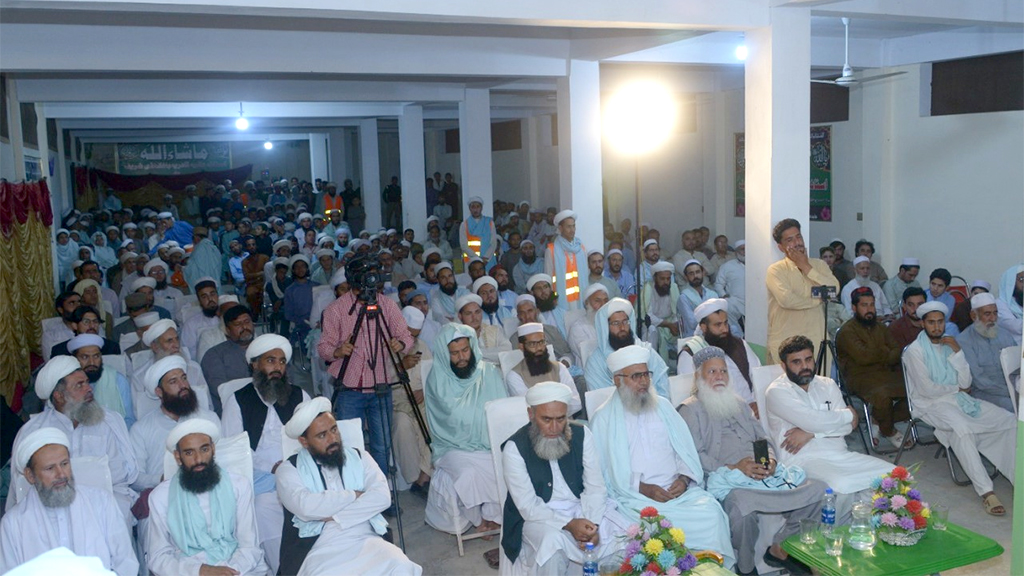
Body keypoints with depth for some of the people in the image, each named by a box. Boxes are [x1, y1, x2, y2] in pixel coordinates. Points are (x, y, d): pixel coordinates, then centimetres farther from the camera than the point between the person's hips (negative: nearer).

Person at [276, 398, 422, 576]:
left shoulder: (359, 456, 14)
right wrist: (355, 495, -4)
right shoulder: (289, 469, 5)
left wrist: (334, 516, -11)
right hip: (320, 548, -2)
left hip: (365, 540, 3)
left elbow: (382, 496, -2)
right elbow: (306, 507, -15)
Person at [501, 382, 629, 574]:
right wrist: (569, 525, -27)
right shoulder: (515, 448, -13)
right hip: (539, 516, -3)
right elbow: (528, 507, -15)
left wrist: (593, 525, -20)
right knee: (553, 542, -35)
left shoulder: (582, 435, -3)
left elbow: (595, 487, -3)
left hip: (583, 508, 4)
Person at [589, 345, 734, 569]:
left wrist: (684, 478, -8)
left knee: (711, 511, -23)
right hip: (635, 496, -4)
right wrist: (643, 488, -14)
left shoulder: (662, 406, 16)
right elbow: (604, 471, -4)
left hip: (678, 489, 4)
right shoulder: (603, 418, 3)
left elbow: (685, 448, 12)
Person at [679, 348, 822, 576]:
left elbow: (761, 437, 24)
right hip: (727, 480, -7)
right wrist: (734, 468, -18)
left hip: (764, 473, 7)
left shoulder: (739, 403, 28)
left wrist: (770, 459, 0)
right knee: (742, 504, -40)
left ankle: (780, 548, 4)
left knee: (818, 489, -12)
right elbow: (693, 455, -8)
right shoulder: (690, 410, 4)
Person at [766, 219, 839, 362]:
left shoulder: (819, 265, 11)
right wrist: (818, 299, -5)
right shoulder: (776, 270, -3)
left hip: (817, 339, 4)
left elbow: (834, 289, -6)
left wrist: (806, 267, -5)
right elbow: (787, 300, -19)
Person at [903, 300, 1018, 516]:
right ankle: (985, 491, -35)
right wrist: (957, 388, 1)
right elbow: (927, 389, -13)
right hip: (931, 404, -7)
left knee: (1010, 420, -10)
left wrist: (957, 352, -6)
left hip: (960, 399, 7)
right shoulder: (915, 350, -6)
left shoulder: (950, 345, 13)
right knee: (962, 427, -37)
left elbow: (966, 383, 4)